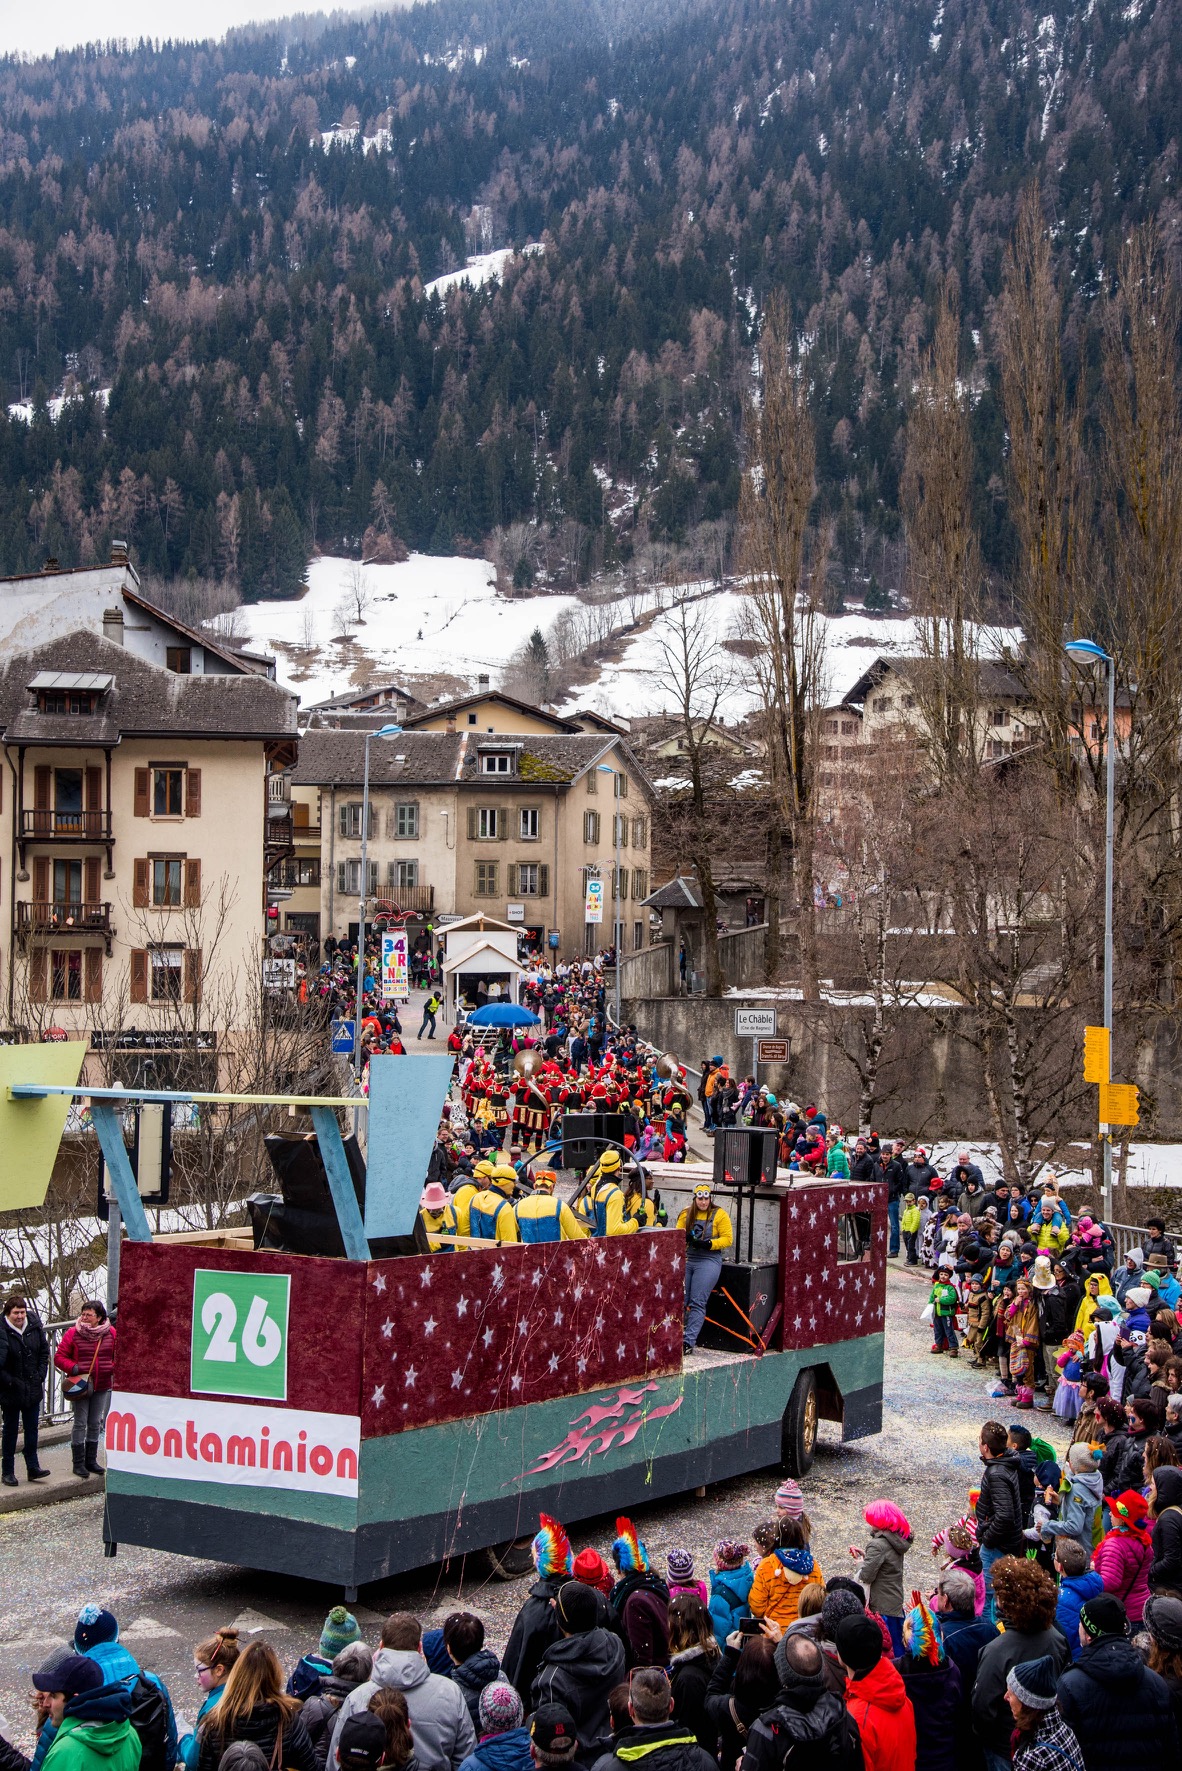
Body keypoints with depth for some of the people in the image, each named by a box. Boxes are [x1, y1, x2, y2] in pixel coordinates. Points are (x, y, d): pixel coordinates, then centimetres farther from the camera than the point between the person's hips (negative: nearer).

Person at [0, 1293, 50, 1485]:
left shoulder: (35, 1327, -2)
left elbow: (44, 1352, 11)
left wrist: (40, 1375, 2)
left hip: (33, 1390, 4)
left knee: (32, 1429, 10)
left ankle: (32, 1467, 18)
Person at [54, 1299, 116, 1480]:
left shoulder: (110, 1333, 1)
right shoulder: (73, 1334, -7)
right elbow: (59, 1357, -4)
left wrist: (113, 1369, -3)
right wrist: (73, 1368, -18)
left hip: (102, 1386, 3)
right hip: (80, 1385, -3)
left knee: (96, 1424, 10)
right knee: (80, 1423, -1)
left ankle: (91, 1460, 21)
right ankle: (78, 1463, 6)